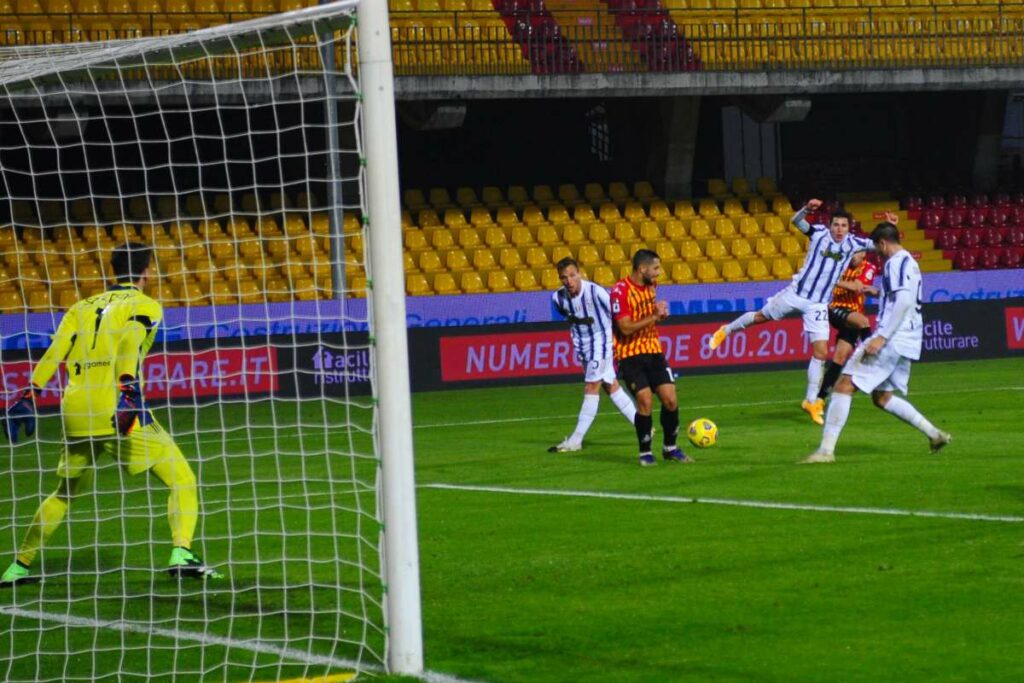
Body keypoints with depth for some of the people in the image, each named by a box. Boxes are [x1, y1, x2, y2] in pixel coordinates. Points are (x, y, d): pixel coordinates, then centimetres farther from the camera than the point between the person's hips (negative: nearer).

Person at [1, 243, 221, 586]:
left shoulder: (83, 307, 21)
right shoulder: (145, 307, 7)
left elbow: (54, 353, 8)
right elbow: (130, 344, -14)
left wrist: (30, 394, 3)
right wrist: (129, 389, -28)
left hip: (75, 414, 5)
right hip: (118, 411, -5)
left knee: (65, 493, 24)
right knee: (182, 480, 1)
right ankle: (181, 553, -19)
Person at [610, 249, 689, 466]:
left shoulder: (651, 285, 6)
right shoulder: (620, 291, -17)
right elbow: (626, 328, -23)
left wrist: (660, 313, 2)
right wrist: (654, 316, -22)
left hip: (654, 351, 6)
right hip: (630, 355, -6)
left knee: (670, 400, -1)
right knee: (645, 402, -14)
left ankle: (670, 448, 17)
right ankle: (645, 453, 2)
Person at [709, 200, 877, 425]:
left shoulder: (853, 243, -5)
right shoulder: (819, 234, -10)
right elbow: (796, 221, -20)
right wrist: (807, 208, -40)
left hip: (818, 305, 1)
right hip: (795, 294, -1)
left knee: (821, 352, -7)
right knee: (761, 316, 16)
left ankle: (811, 401, 3)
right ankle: (726, 331, 45)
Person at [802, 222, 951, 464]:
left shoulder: (897, 262, -10)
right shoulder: (909, 262, 20)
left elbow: (904, 301, -22)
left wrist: (882, 337, -25)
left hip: (892, 339, -10)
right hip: (905, 343, 10)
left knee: (844, 386, -13)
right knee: (882, 397, 19)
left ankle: (826, 450, -19)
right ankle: (934, 434, 15)